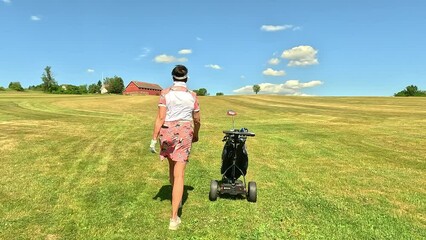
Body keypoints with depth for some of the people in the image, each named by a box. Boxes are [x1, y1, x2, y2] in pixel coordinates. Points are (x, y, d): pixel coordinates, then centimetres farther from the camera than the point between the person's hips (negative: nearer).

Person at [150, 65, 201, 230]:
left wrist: (154, 138, -5)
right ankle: (174, 217, -5)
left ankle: (176, 199, 44)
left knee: (172, 165, 26)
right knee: (179, 174, -2)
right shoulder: (192, 96, 2)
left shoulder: (165, 93, -4)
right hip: (184, 133, 0)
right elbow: (197, 120, 10)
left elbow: (160, 118, -10)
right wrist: (196, 135, 27)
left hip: (167, 132, 1)